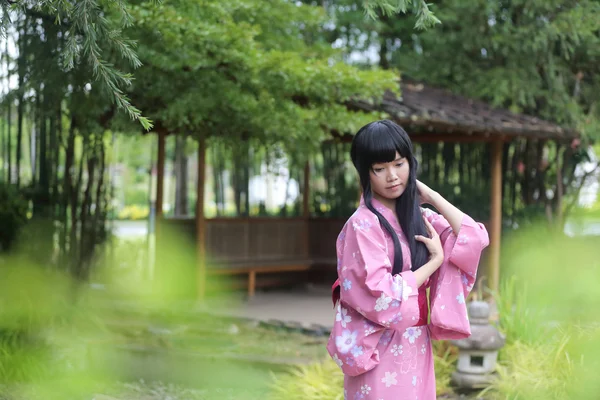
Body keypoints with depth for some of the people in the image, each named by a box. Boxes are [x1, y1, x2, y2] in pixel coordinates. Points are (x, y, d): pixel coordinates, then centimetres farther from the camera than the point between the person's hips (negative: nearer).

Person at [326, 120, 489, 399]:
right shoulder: (363, 224, -14)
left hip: (416, 345, 7)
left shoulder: (418, 216, 7)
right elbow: (381, 296, -20)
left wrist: (430, 196, -3)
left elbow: (475, 239, -2)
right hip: (381, 351, -7)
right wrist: (434, 261, -11)